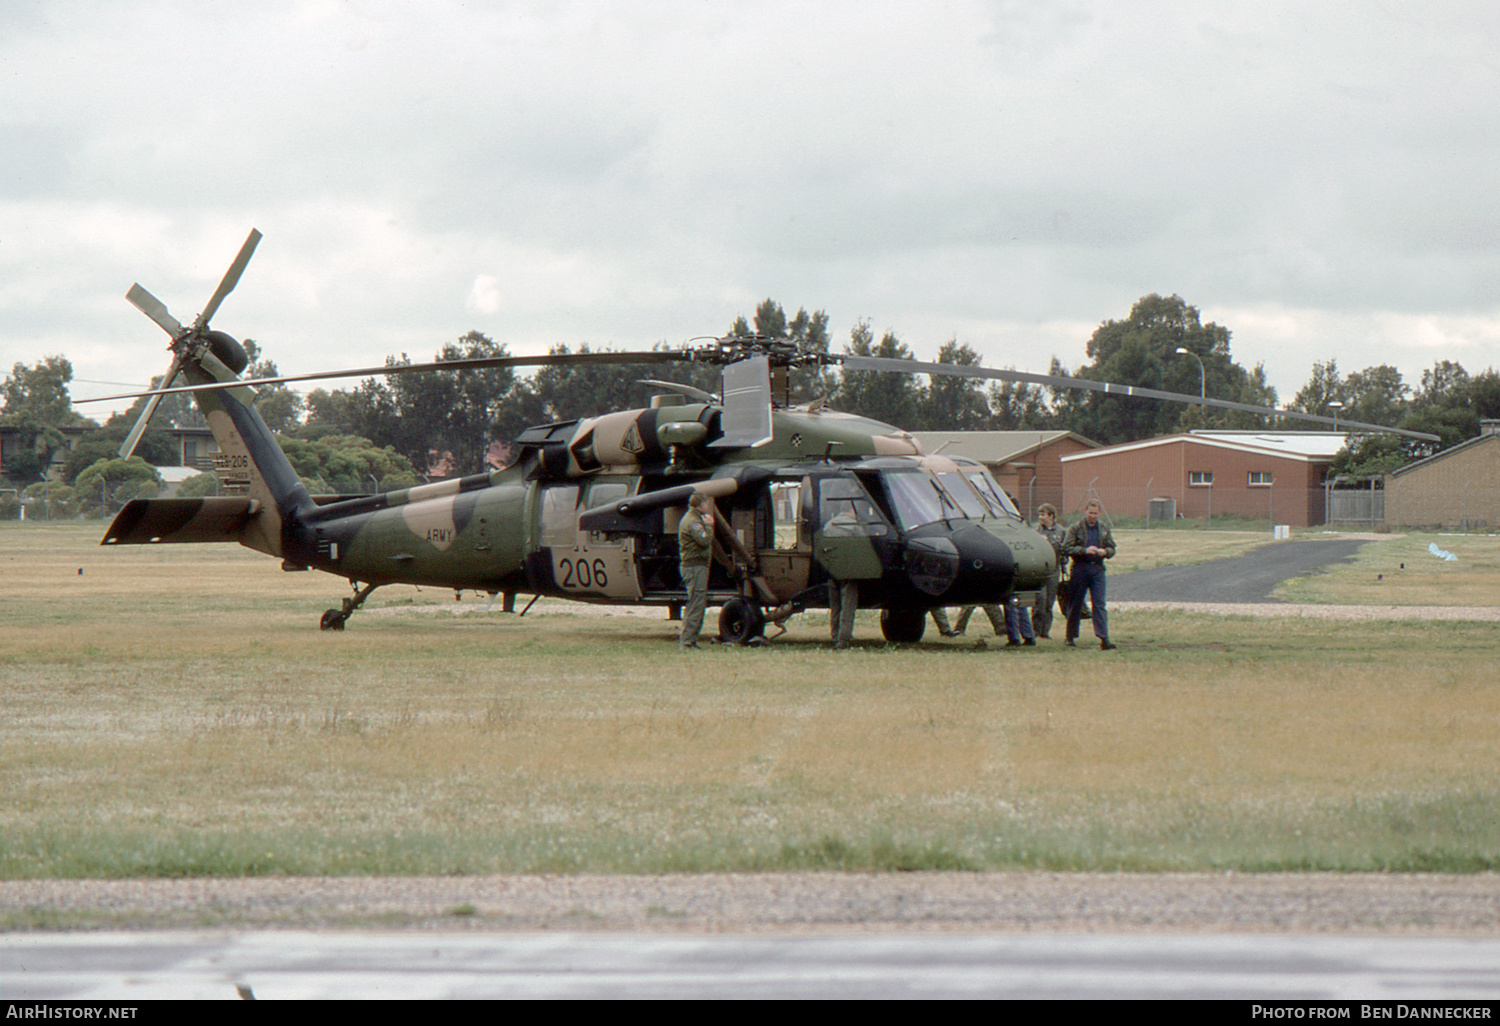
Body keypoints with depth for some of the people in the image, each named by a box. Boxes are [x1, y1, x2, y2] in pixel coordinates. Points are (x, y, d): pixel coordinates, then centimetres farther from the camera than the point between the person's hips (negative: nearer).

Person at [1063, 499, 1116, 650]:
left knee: (1099, 604, -6)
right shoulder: (1076, 528, 0)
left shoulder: (1104, 529, 12)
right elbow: (1066, 547, -7)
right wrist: (1085, 550, -19)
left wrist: (1104, 552, -7)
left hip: (1097, 569, 2)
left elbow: (1112, 549, 16)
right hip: (1080, 568, -2)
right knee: (1075, 604, 6)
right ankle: (1070, 637, 18)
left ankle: (1104, 638, -13)